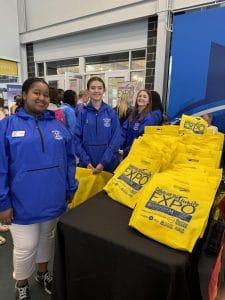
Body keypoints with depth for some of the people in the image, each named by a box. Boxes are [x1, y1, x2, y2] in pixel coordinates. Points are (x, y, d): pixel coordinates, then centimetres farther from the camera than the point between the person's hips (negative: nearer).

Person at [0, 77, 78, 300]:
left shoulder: (57, 126, 4)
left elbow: (69, 160, 7)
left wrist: (70, 189, 7)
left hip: (53, 199, 4)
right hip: (23, 202, -3)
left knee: (46, 238, 23)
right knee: (26, 247, 11)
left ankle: (43, 273, 50)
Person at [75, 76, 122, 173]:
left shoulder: (111, 113, -1)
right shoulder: (82, 113, 0)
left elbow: (116, 139, -5)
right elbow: (77, 138, -2)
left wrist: (104, 162, -12)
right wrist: (86, 161, -11)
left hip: (109, 164, 0)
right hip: (87, 165, 0)